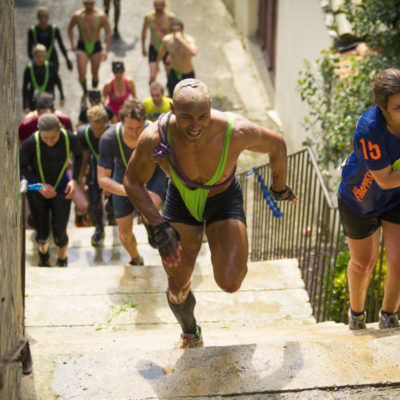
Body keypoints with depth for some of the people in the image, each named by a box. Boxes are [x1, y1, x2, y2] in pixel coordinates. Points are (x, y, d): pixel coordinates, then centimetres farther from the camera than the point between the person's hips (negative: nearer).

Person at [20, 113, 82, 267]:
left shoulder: (70, 138, -23)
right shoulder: (31, 143, -29)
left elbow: (78, 155, 0)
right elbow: (21, 165, -12)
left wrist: (74, 180, -11)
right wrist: (39, 185, -23)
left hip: (61, 189, 1)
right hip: (37, 191, -1)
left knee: (59, 234, -2)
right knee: (42, 234, 10)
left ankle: (62, 260, 33)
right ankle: (43, 251, 48)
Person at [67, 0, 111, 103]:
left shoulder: (101, 16, -14)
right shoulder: (77, 15, -11)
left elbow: (108, 32, -4)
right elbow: (70, 28, 9)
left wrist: (106, 50, -9)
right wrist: (72, 44, 2)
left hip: (96, 46, 0)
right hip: (82, 47, 0)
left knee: (95, 73, 9)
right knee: (82, 75, -6)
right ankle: (85, 92, 23)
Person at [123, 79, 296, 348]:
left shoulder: (236, 132, -35)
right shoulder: (155, 138, -32)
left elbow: (276, 145, -12)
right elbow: (133, 182, -13)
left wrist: (280, 188, 5)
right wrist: (158, 225, -25)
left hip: (224, 200, -1)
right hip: (180, 200, 1)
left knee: (230, 283, -20)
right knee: (178, 290, 8)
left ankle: (234, 257, 19)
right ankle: (191, 334, 43)